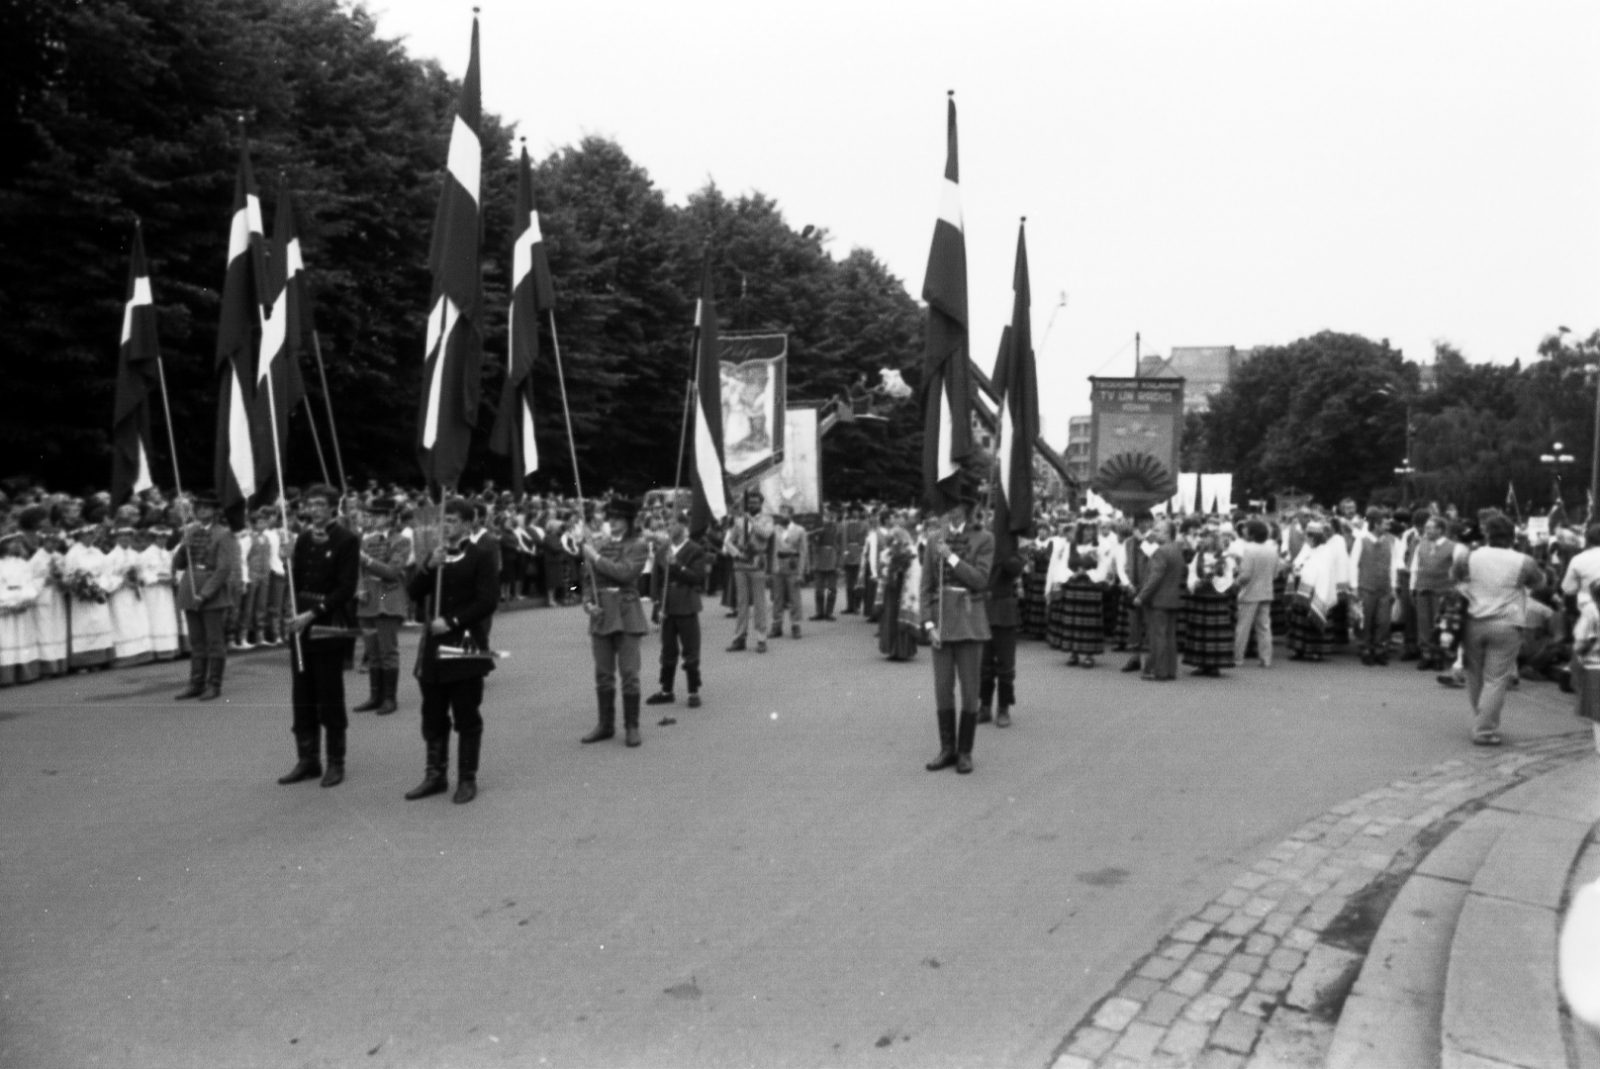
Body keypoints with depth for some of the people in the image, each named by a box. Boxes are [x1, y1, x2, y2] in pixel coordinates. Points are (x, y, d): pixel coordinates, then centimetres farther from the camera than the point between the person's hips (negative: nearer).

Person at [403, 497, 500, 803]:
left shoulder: (482, 554, -6)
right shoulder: (437, 552, 13)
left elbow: (488, 601, -12)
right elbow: (413, 593, 8)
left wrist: (452, 621, -16)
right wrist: (429, 567, -8)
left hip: (466, 646, -6)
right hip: (434, 644, 6)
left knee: (466, 717, 2)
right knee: (433, 715, 11)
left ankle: (467, 779, 11)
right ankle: (435, 775, 22)